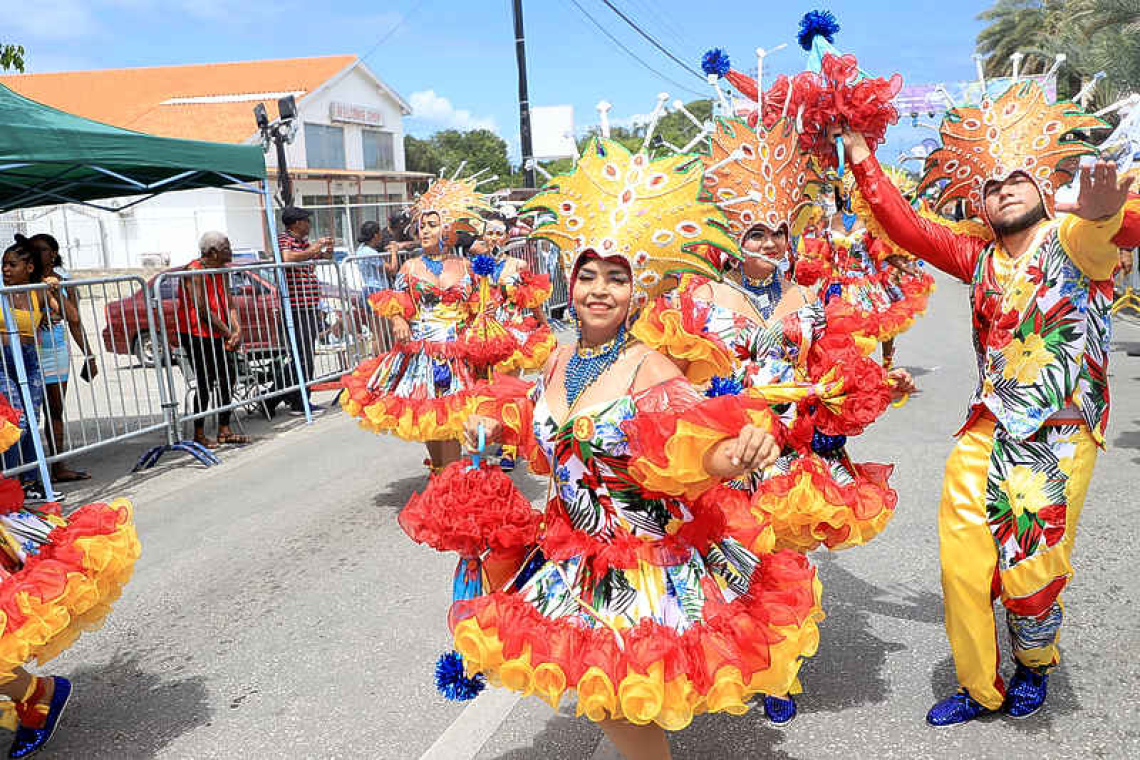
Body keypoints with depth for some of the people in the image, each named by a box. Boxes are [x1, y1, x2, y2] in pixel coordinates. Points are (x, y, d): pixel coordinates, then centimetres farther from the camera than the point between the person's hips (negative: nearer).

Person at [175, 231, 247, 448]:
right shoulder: (194, 271, -15)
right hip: (196, 334, -8)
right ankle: (199, 434, 5)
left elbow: (228, 302, 6)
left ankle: (224, 430, 17)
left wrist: (237, 329, -10)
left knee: (227, 379, 8)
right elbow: (203, 311, -20)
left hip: (219, 335, 8)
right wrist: (228, 334, -16)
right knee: (206, 383, -7)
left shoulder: (222, 270, 9)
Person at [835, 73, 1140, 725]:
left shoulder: (1076, 239, -4)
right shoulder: (979, 257, 10)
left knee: (1031, 575, -1)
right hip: (985, 433, 4)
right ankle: (981, 690, 23)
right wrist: (860, 155, 9)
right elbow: (905, 226, 10)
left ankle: (1036, 665, 33)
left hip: (1061, 439, -4)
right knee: (963, 568, 3)